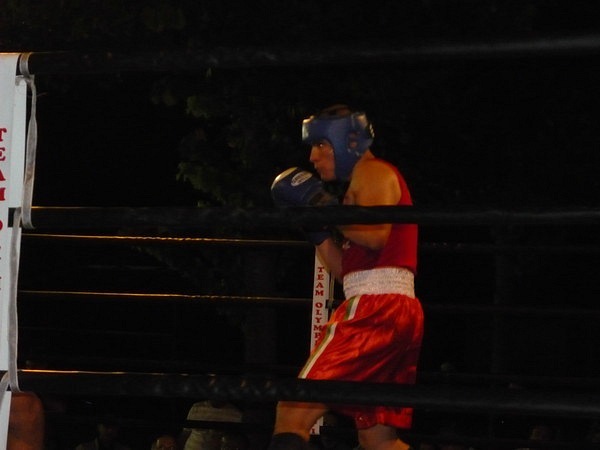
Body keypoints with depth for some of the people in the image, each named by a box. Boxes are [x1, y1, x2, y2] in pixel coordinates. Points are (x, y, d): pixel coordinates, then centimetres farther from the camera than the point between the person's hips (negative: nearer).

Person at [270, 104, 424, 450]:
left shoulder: (373, 171, 0)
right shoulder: (362, 185, 28)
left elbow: (375, 235, -19)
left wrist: (323, 206, -11)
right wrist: (318, 230, 15)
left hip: (375, 307, -10)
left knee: (295, 411, -14)